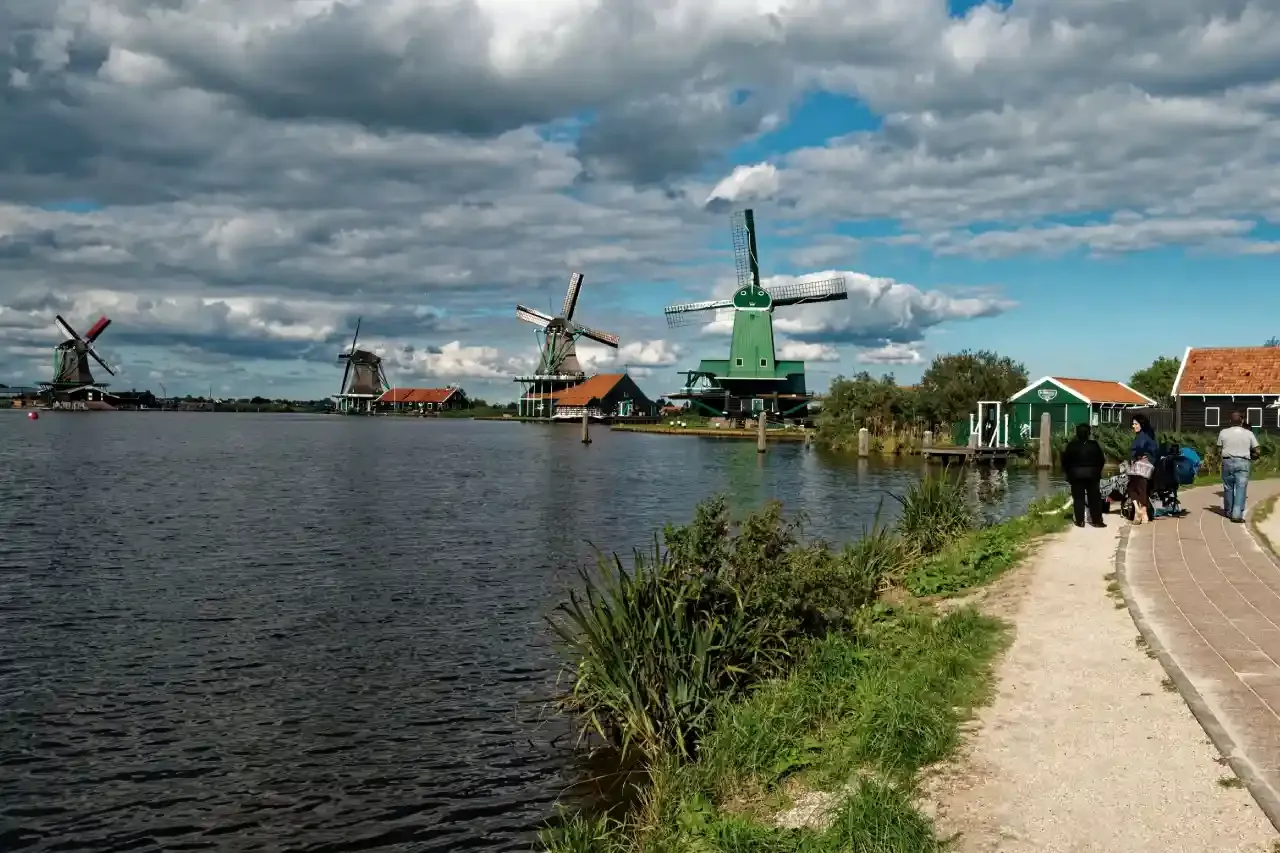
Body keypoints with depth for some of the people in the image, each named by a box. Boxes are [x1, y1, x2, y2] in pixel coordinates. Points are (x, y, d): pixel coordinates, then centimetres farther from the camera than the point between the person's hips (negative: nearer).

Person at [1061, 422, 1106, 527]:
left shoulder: (1071, 445, -6)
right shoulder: (1094, 445, -3)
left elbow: (1065, 461, -4)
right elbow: (1102, 460, 1)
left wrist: (1068, 473, 8)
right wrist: (1098, 471, 15)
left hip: (1076, 474, -1)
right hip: (1092, 474, 1)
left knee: (1078, 498, 2)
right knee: (1094, 497, 6)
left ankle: (1080, 521, -1)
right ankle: (1096, 521, 5)